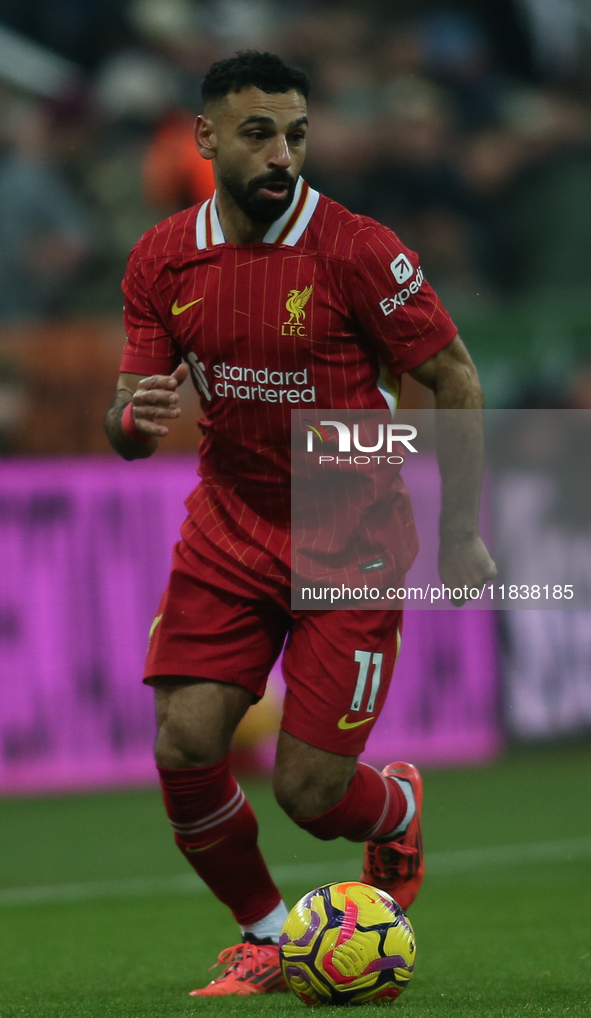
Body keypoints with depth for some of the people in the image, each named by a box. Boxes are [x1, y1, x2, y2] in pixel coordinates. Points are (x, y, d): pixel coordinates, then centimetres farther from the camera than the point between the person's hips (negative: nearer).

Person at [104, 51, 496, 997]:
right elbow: (128, 426, 2)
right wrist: (134, 418, -23)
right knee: (183, 748, -11)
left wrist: (461, 535, -4)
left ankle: (397, 806, 31)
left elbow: (456, 380, -6)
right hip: (228, 528, 4)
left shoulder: (359, 251, -16)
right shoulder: (163, 260, -3)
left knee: (308, 792, -7)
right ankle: (265, 938, 14)